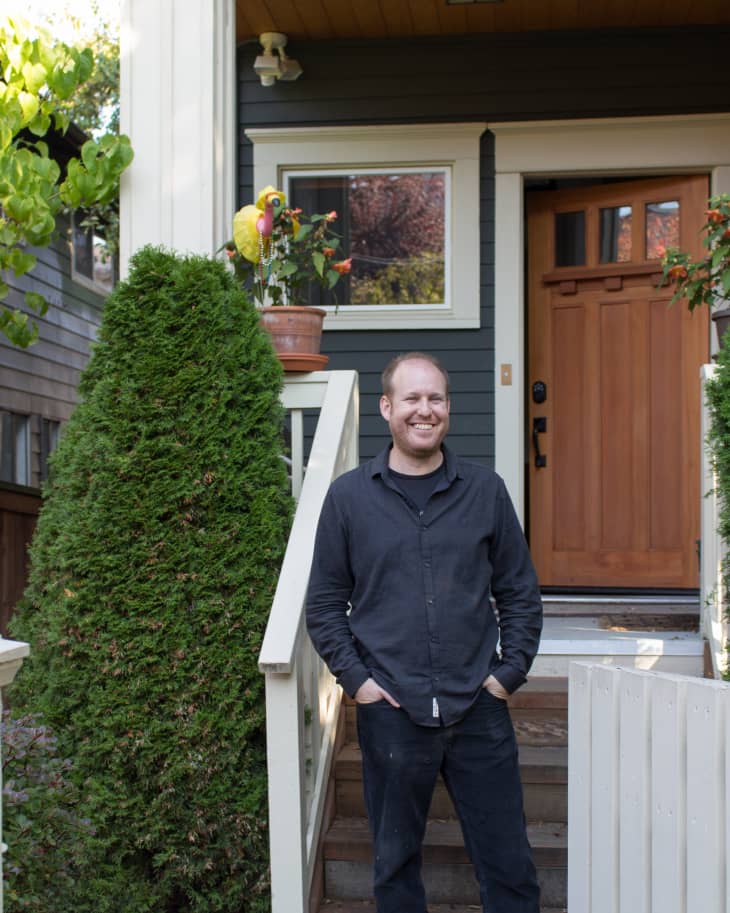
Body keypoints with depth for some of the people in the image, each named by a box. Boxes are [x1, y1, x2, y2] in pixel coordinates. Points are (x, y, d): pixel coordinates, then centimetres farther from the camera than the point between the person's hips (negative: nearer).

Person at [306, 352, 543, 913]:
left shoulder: (485, 491, 4)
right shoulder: (349, 497, 1)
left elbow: (520, 592, 9)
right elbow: (324, 603, 5)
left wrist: (510, 671, 0)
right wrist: (354, 677, -5)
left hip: (480, 709, 1)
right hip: (390, 712, -1)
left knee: (509, 865, 7)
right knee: (396, 864, 12)